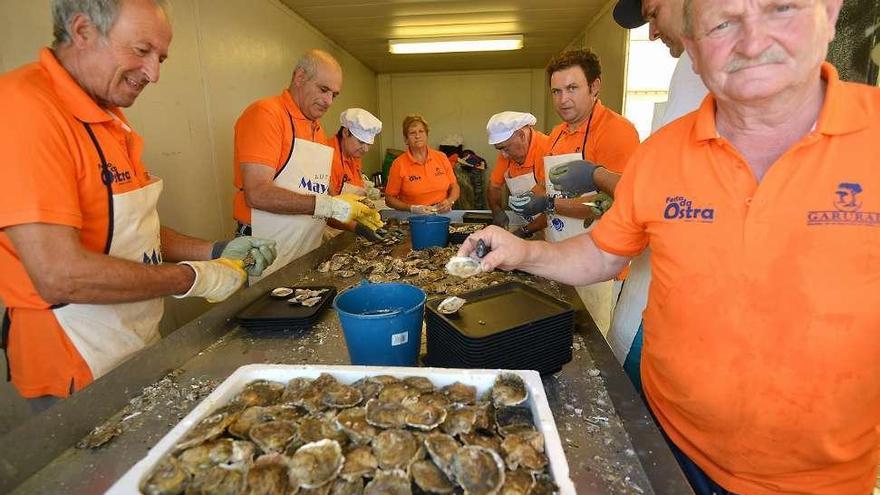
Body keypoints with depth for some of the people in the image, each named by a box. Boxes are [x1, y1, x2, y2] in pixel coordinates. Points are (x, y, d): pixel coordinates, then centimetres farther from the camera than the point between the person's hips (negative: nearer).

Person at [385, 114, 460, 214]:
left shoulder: (441, 157, 7)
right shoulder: (398, 164, -3)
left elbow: (454, 187, 14)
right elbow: (389, 199, 1)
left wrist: (449, 201, -5)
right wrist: (411, 208, -13)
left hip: (442, 214, 2)